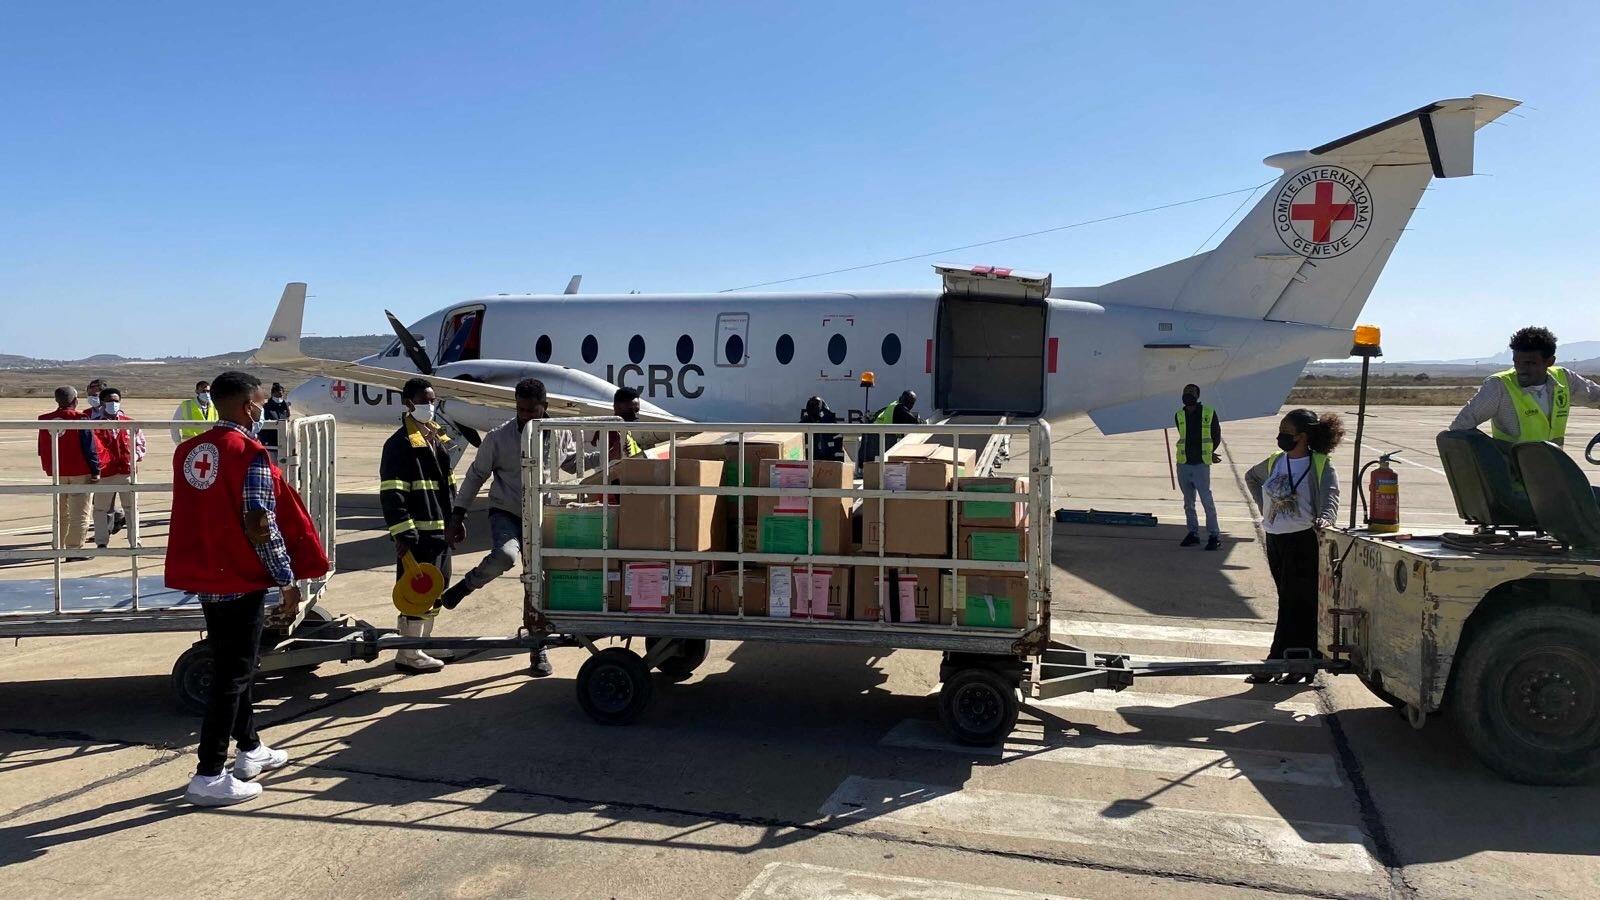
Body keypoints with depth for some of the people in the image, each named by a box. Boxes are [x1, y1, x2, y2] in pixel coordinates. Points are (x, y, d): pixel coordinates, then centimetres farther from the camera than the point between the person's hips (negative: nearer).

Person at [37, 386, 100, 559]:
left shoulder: (44, 420, 5)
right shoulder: (80, 419, -13)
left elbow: (42, 449, 14)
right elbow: (89, 448, -14)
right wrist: (95, 471, -8)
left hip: (57, 473, 6)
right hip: (80, 473, -6)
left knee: (60, 513, 18)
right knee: (79, 514, -2)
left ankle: (58, 547, 25)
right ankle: (74, 550, -5)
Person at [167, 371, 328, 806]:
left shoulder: (188, 451, 7)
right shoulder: (250, 455, -17)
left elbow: (195, 516, 9)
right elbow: (263, 526, -17)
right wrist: (288, 581, -11)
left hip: (205, 576, 8)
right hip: (241, 580, -8)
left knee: (233, 666, 20)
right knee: (232, 676, 0)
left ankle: (250, 750, 34)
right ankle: (208, 777, 4)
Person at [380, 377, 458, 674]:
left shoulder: (437, 436, 16)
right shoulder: (399, 443, -11)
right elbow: (391, 493, -17)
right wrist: (402, 532, -22)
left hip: (441, 528, 9)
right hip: (418, 532, -9)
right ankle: (408, 654, 4)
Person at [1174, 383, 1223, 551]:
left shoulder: (1209, 414, -3)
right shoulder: (1179, 416, 6)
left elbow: (1217, 437, 7)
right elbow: (1184, 438, 9)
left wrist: (1207, 454, 1)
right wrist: (1208, 454, 4)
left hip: (1201, 464, -4)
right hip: (1183, 465, 4)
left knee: (1207, 501, -6)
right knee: (1188, 502, 11)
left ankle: (1215, 535, 3)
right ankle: (1193, 533, 20)